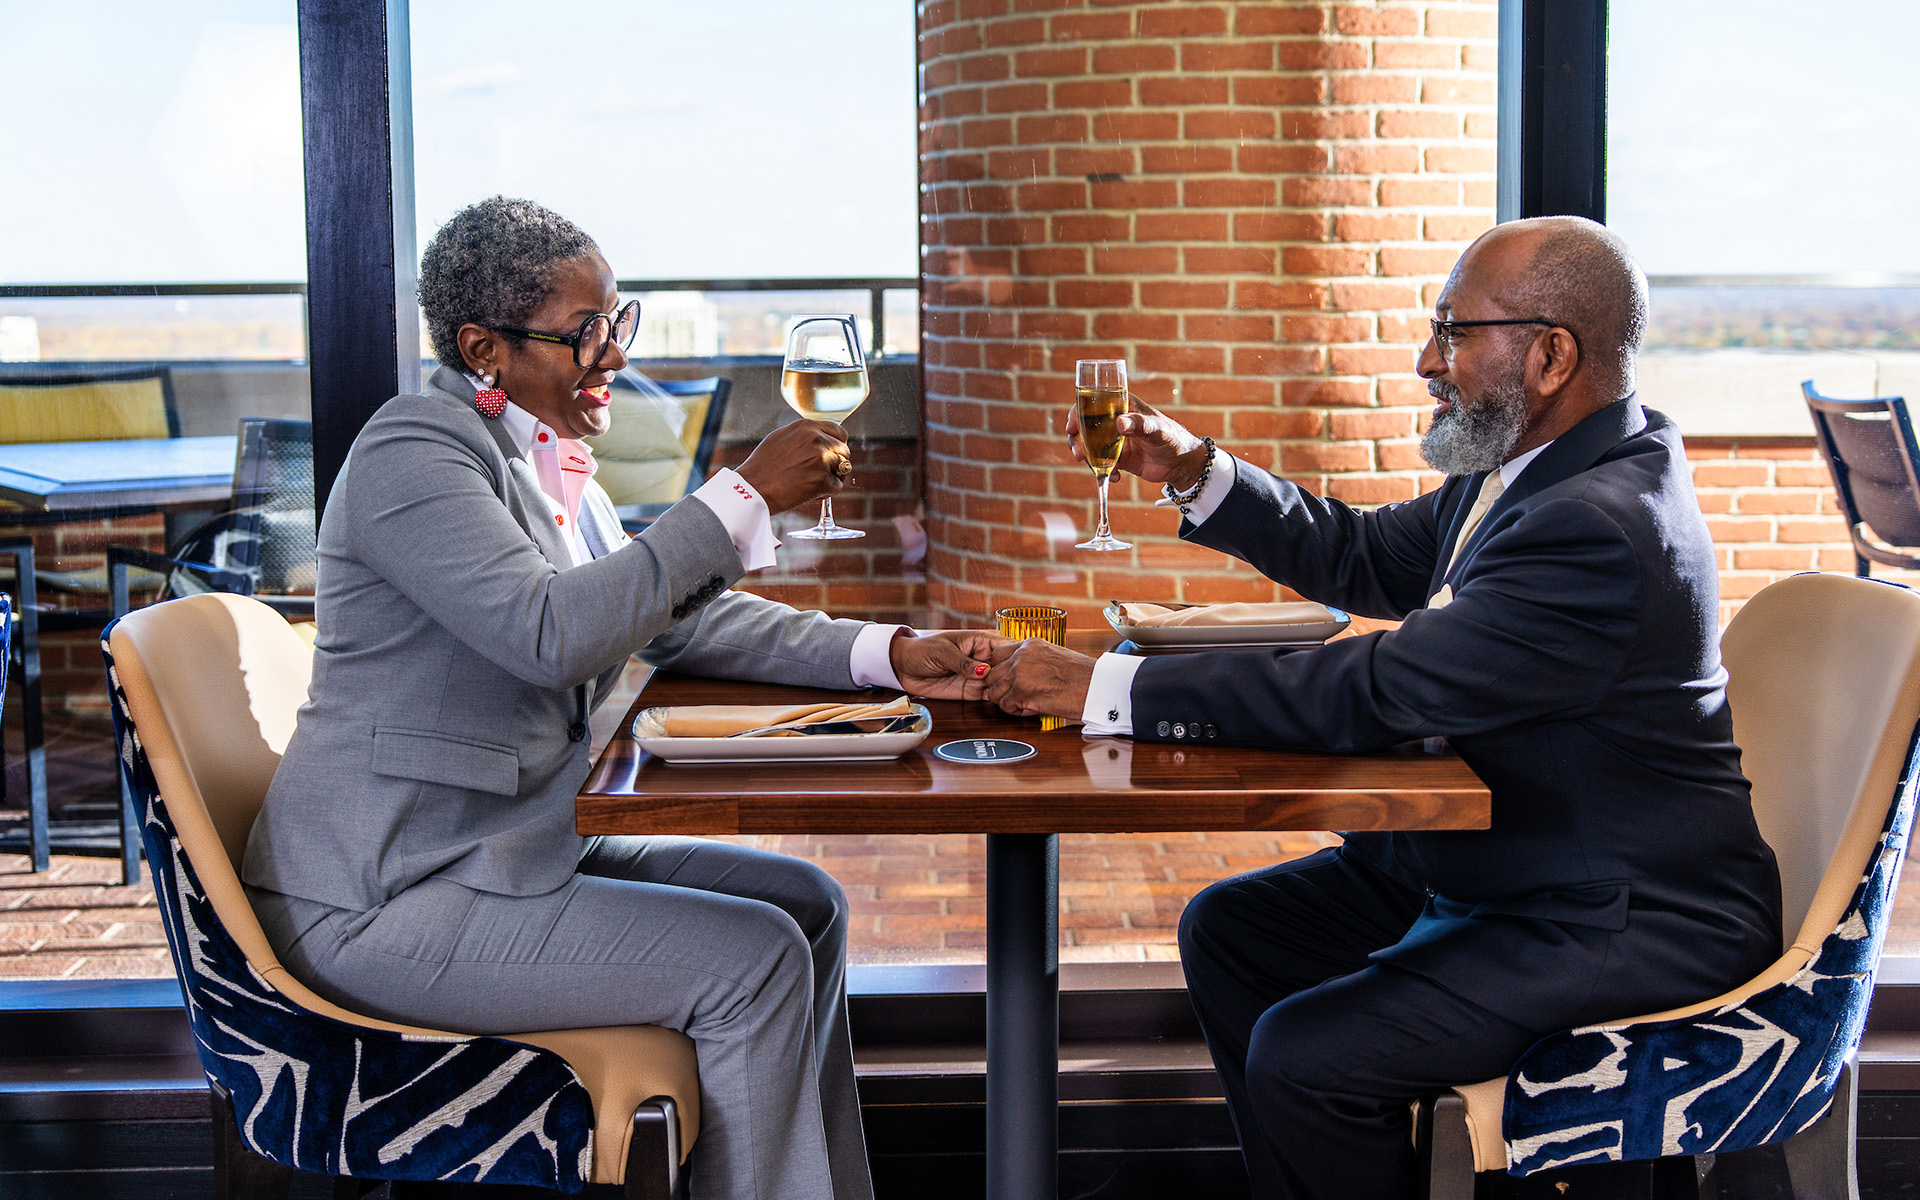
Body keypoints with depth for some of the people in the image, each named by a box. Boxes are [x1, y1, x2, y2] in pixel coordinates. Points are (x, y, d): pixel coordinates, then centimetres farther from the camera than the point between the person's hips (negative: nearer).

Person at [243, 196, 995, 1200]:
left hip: (527, 845, 10)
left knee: (805, 904, 8)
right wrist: (747, 495, -26)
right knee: (753, 958, -16)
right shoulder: (411, 450, -16)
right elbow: (552, 632, -30)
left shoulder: (548, 462, 12)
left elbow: (678, 620, 15)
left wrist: (886, 655, 3)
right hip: (383, 904, -10)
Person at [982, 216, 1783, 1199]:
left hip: (1622, 924, -10)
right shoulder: (1525, 469, 5)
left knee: (1305, 1055, -22)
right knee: (1226, 931, 11)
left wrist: (1108, 689, -28)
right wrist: (1195, 473, 4)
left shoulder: (1603, 529, -27)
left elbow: (1375, 695, -30)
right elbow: (1365, 558, 17)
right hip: (1480, 861, 10)